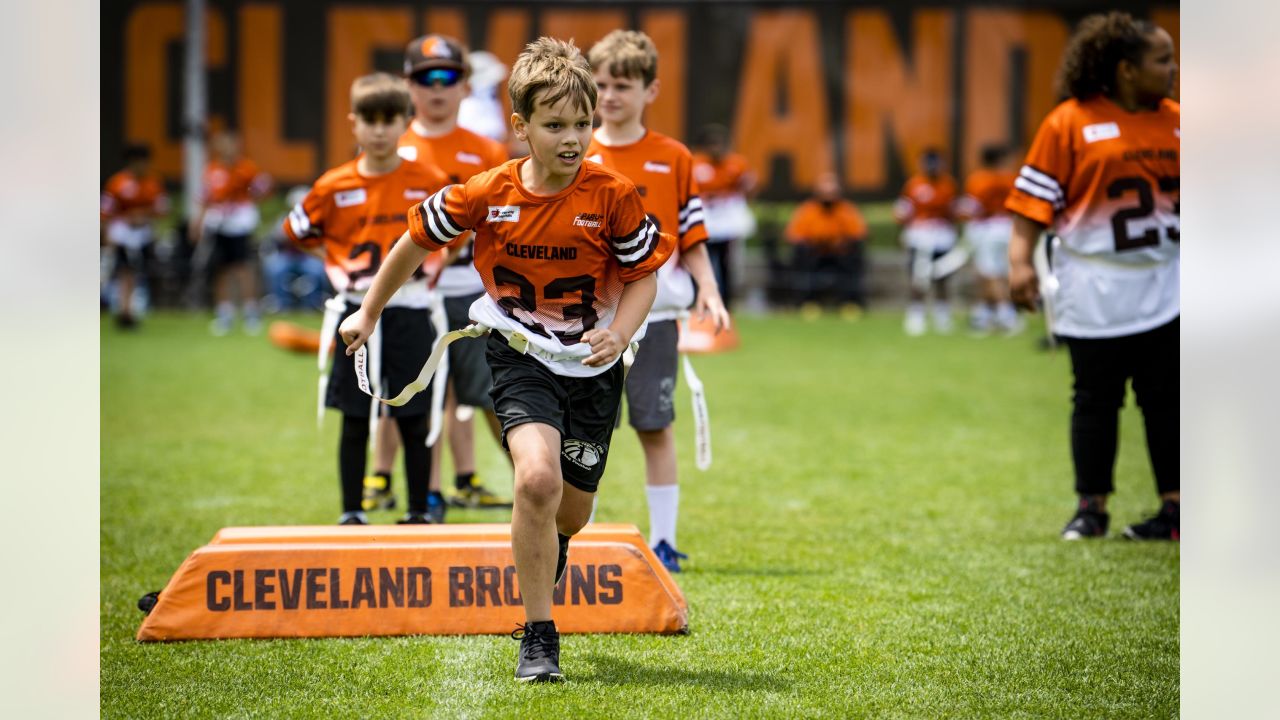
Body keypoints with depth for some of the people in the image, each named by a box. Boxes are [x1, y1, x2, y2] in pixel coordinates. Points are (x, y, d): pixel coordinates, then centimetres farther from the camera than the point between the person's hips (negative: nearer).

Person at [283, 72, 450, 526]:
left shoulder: (428, 182, -3)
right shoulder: (335, 187, 0)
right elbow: (298, 231, 13)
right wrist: (335, 267, 5)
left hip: (410, 311, -1)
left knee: (414, 420, 3)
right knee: (355, 420, 6)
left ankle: (419, 513, 11)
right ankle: (351, 514, 12)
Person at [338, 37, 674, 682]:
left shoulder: (612, 196, -15)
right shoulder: (486, 195, -13)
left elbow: (644, 276, -3)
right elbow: (418, 241, 4)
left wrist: (620, 334, -22)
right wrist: (368, 314, 13)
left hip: (592, 366, 1)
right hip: (520, 356, -1)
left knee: (571, 512, 11)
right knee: (537, 477, -26)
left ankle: (547, 546, 52)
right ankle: (538, 636, -14)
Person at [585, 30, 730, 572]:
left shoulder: (673, 159, 3)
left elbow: (692, 239, 5)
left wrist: (708, 292, -7)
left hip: (654, 316, 0)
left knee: (655, 427, 3)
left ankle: (662, 540, 11)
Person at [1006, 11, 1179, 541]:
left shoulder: (1175, 122, 7)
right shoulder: (1070, 122, -7)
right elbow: (1036, 196, -7)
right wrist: (1020, 259, -14)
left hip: (1164, 286, 3)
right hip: (1094, 292, -3)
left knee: (1165, 398, 3)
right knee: (1095, 398, 3)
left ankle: (1175, 509, 7)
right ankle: (1091, 508, 12)